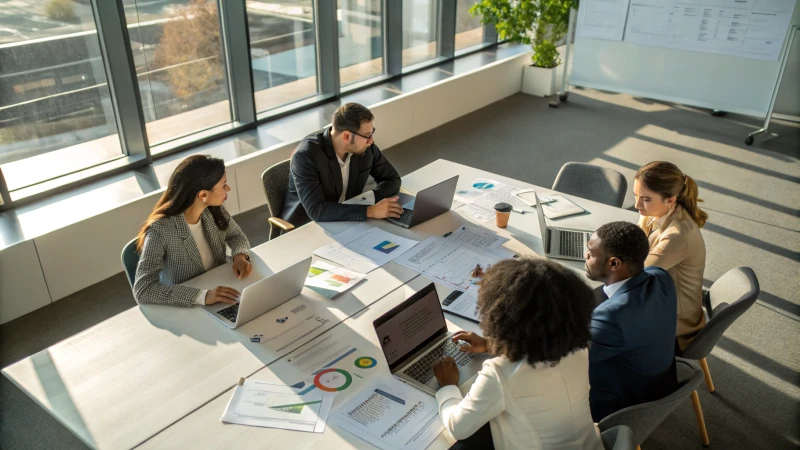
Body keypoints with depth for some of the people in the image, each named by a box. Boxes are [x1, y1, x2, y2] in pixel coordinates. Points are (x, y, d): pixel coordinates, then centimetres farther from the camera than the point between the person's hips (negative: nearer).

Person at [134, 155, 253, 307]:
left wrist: (240, 256, -13)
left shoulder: (214, 210, -8)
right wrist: (202, 295, -36)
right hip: (184, 309, -5)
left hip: (220, 289, 5)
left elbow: (236, 236, 9)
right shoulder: (160, 230, -24)